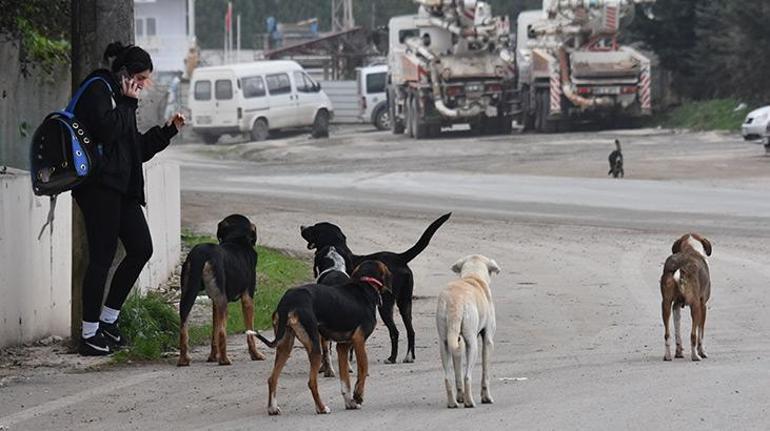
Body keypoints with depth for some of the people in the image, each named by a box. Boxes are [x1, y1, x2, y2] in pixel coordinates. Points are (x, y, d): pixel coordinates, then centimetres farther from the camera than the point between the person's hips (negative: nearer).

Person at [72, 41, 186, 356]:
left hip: (121, 188, 10)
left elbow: (136, 149, 24)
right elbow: (106, 130, -23)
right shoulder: (98, 90, -7)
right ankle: (89, 335, -2)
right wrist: (128, 102, -10)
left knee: (141, 248, 7)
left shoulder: (119, 97, 22)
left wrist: (168, 130, 17)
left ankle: (108, 318, 17)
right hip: (99, 186, -10)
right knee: (102, 257, -7)